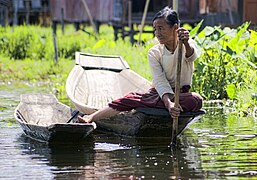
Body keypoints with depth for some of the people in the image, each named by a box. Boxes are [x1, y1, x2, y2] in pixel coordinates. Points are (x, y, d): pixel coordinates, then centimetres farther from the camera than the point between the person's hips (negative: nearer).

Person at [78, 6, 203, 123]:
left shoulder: (188, 45, -6)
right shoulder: (154, 53, -2)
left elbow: (191, 56, -33)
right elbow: (160, 82, -14)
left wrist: (186, 43, -59)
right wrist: (168, 103, -34)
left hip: (181, 94, -2)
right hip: (158, 93, 2)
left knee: (196, 100, -34)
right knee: (131, 98, -22)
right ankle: (90, 118, -34)